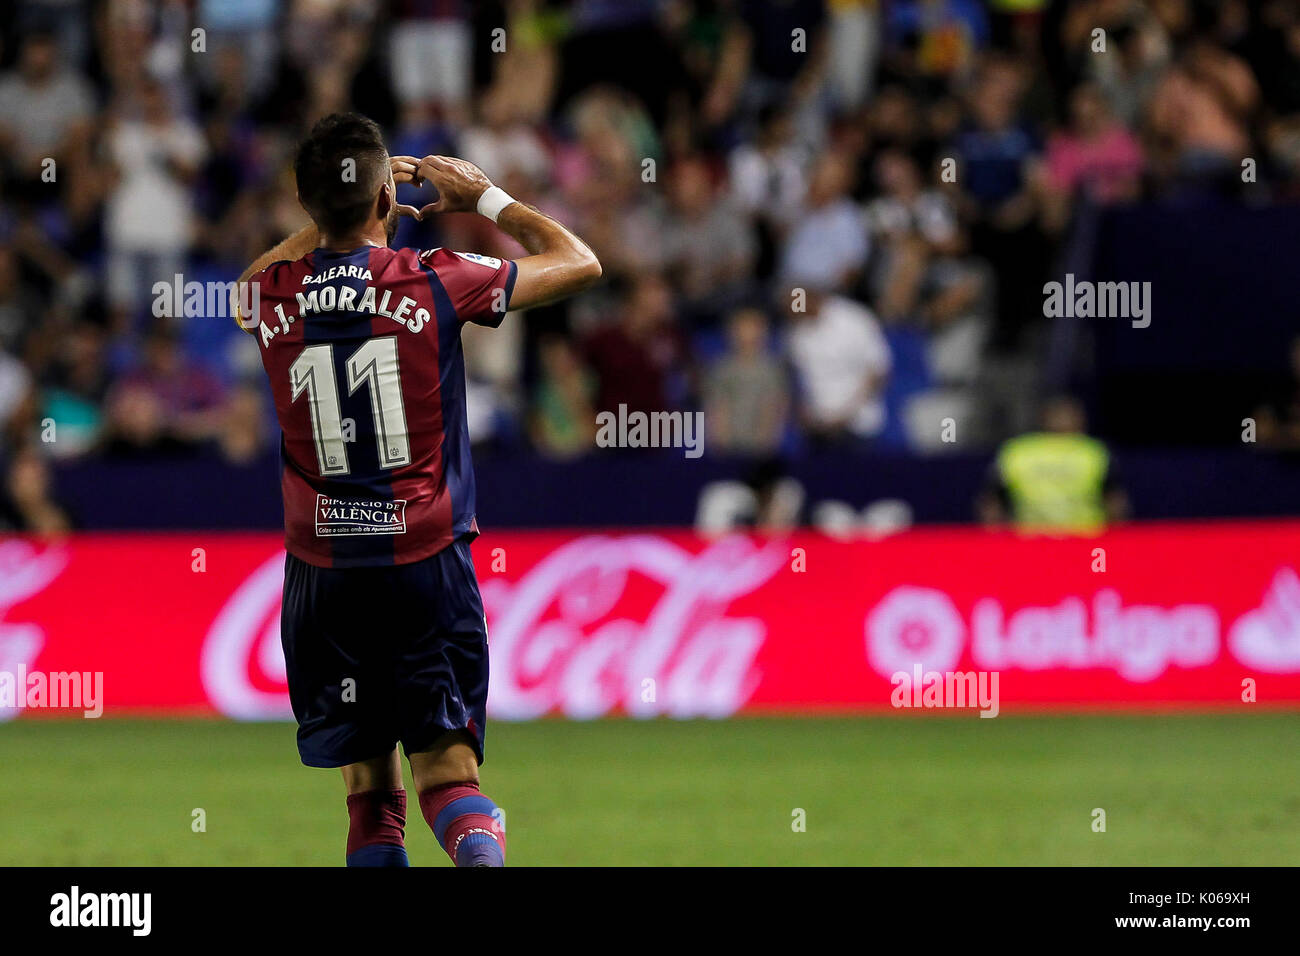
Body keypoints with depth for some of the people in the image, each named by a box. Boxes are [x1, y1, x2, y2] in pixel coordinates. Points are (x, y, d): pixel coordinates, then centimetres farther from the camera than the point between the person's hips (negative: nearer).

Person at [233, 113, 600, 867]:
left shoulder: (274, 297, 0)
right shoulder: (435, 283, -8)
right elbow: (580, 263, 6)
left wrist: (335, 212, 30)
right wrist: (486, 198, 17)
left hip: (322, 571, 2)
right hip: (427, 562, -2)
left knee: (369, 785, 8)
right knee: (448, 769, -7)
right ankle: (481, 853, -35)